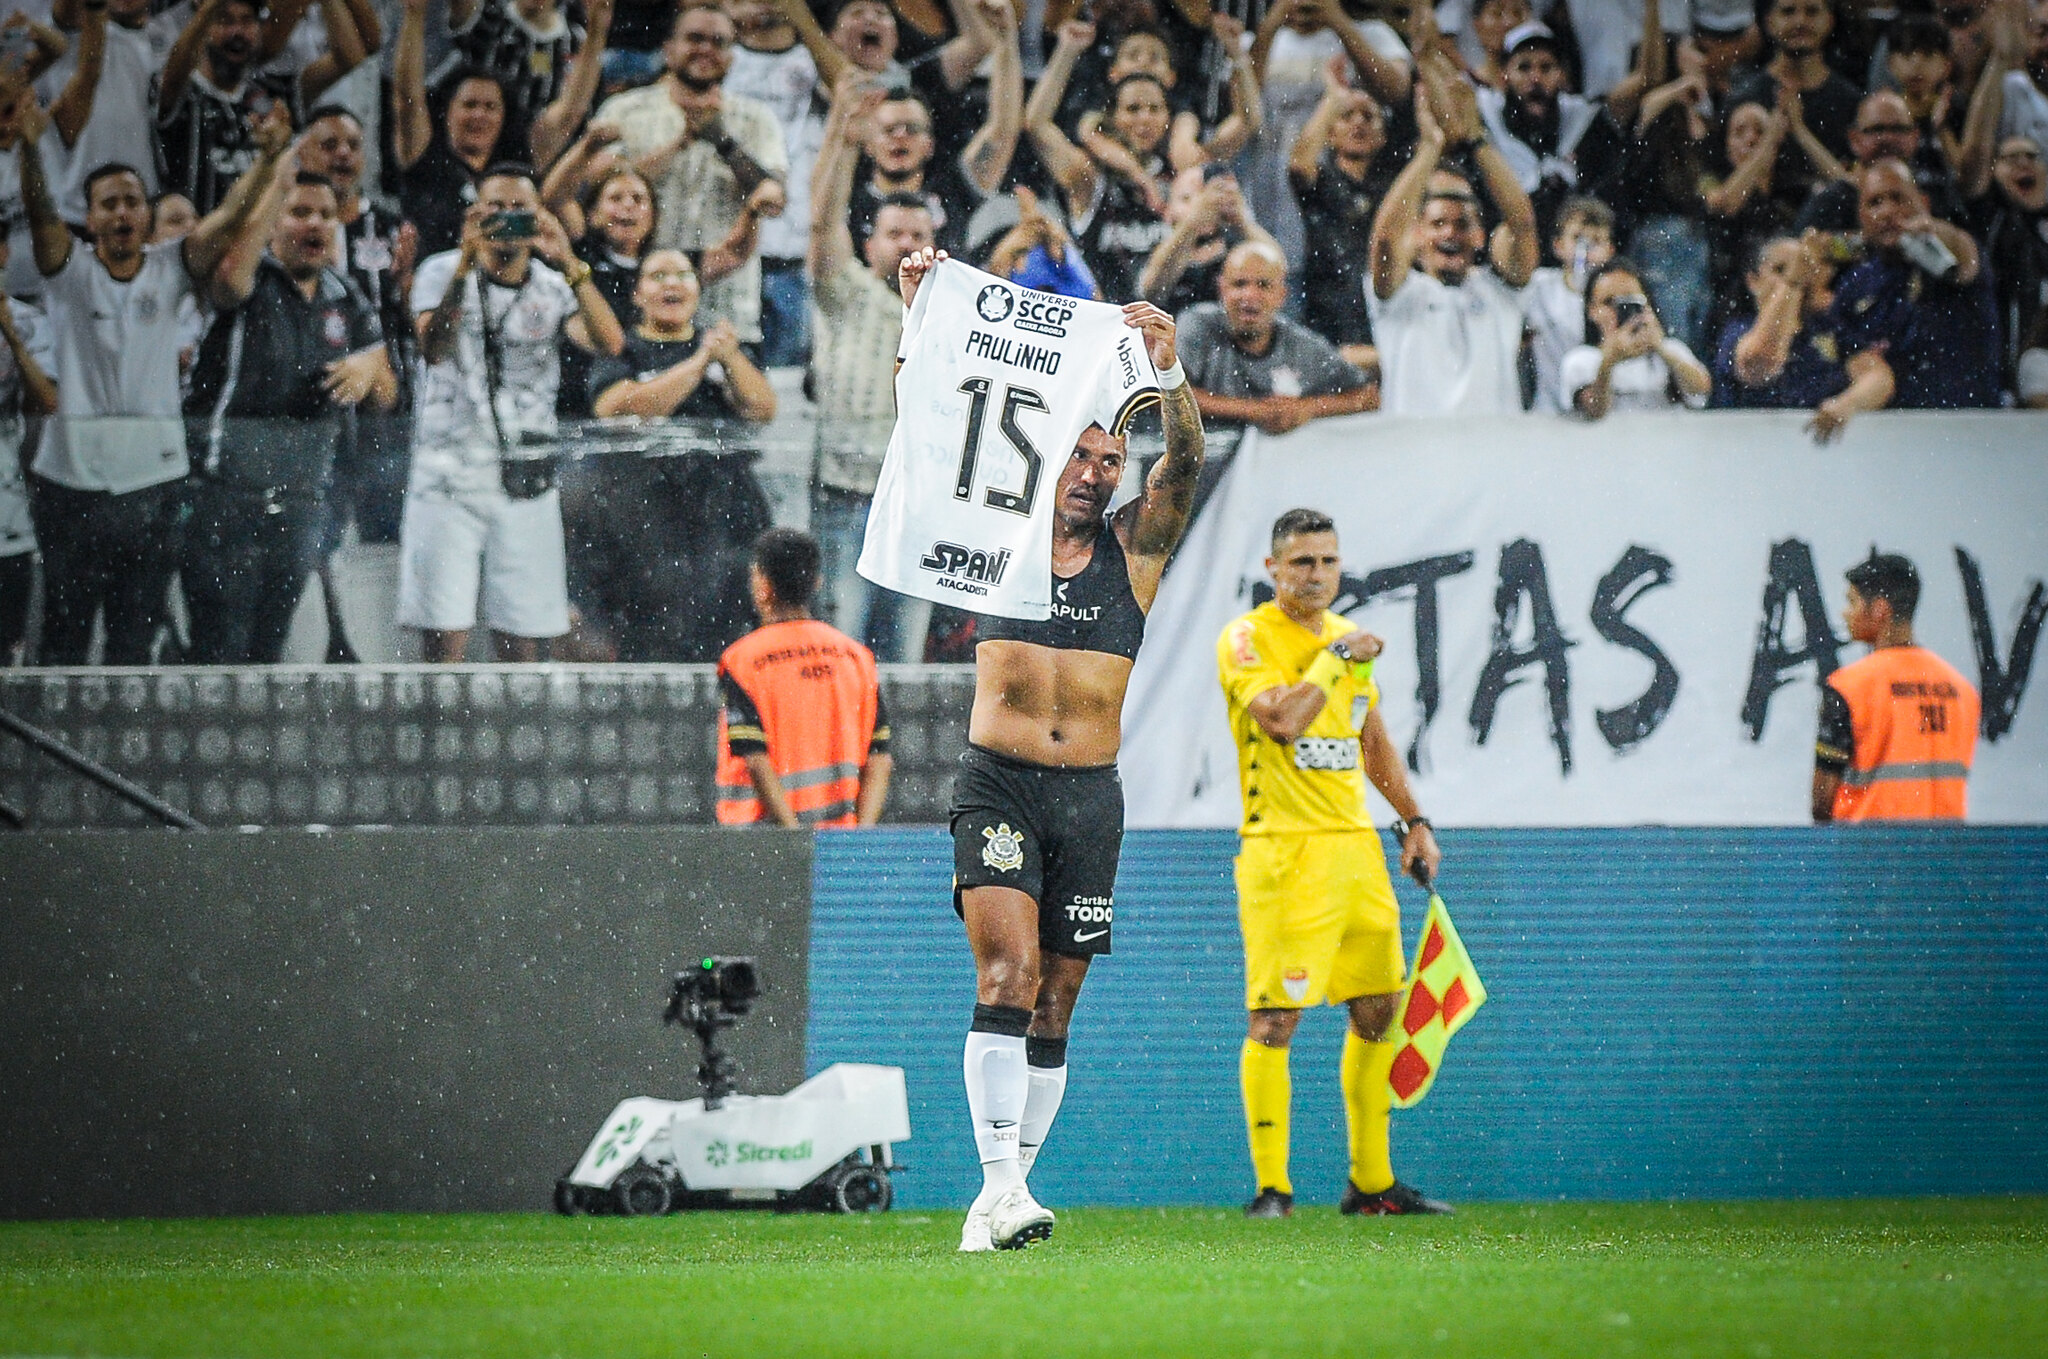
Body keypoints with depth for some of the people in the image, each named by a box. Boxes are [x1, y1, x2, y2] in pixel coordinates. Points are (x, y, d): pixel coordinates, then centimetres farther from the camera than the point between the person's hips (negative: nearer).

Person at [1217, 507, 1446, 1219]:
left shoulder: (1346, 636, 17)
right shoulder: (1248, 639, -6)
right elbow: (1282, 718, -23)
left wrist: (1414, 820, 21)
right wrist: (1338, 658, -15)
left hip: (1356, 844, 7)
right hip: (1284, 848, -7)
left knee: (1377, 1011, 8)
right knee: (1275, 1019, -9)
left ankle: (1372, 1182, 16)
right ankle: (1272, 1185, -5)